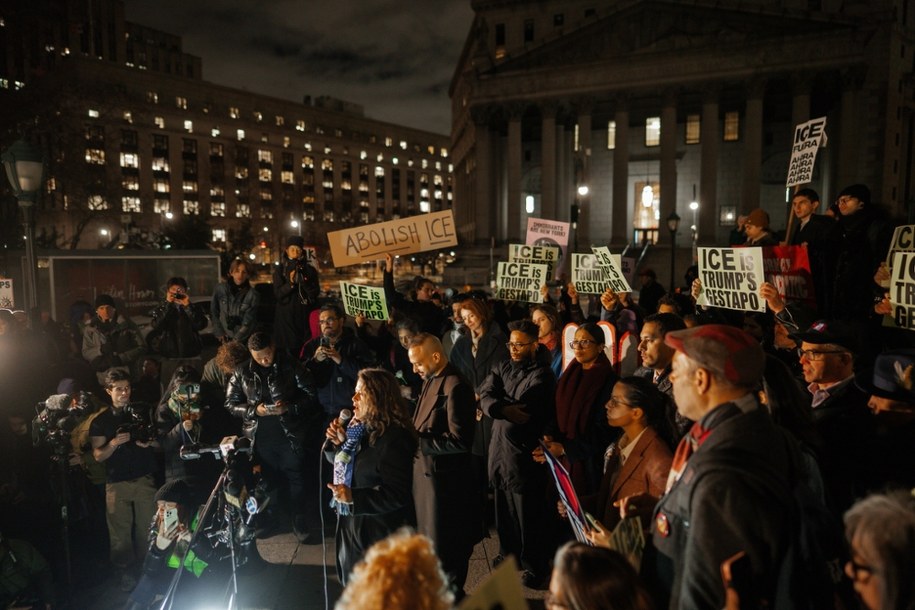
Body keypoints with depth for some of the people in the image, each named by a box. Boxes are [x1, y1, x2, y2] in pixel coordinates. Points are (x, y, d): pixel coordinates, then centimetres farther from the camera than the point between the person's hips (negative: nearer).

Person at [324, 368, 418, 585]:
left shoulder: (394, 439, -25)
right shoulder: (358, 426, 1)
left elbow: (398, 495, -25)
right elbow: (344, 463, 15)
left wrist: (353, 497, -30)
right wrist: (339, 443, -5)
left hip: (377, 533, -8)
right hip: (351, 524, 8)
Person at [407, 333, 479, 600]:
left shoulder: (455, 387, -23)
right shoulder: (431, 380, 6)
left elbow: (460, 440, -25)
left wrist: (417, 441, -23)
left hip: (444, 475, -9)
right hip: (425, 469, 9)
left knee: (447, 543, 9)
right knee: (428, 535, 22)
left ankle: (452, 595, 30)